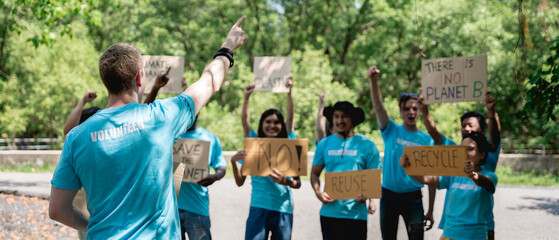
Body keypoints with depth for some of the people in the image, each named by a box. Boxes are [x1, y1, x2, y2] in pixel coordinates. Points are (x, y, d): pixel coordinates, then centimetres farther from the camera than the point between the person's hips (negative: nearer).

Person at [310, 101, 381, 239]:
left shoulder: (366, 145, 1)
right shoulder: (324, 144, 9)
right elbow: (315, 173, 14)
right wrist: (318, 192, -6)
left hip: (356, 213, -3)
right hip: (329, 212, 3)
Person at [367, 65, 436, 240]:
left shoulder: (427, 140, 2)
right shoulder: (391, 131, 2)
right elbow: (378, 107, -15)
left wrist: (430, 210, 0)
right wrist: (373, 81, -33)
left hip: (413, 196, -1)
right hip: (389, 194, 1)